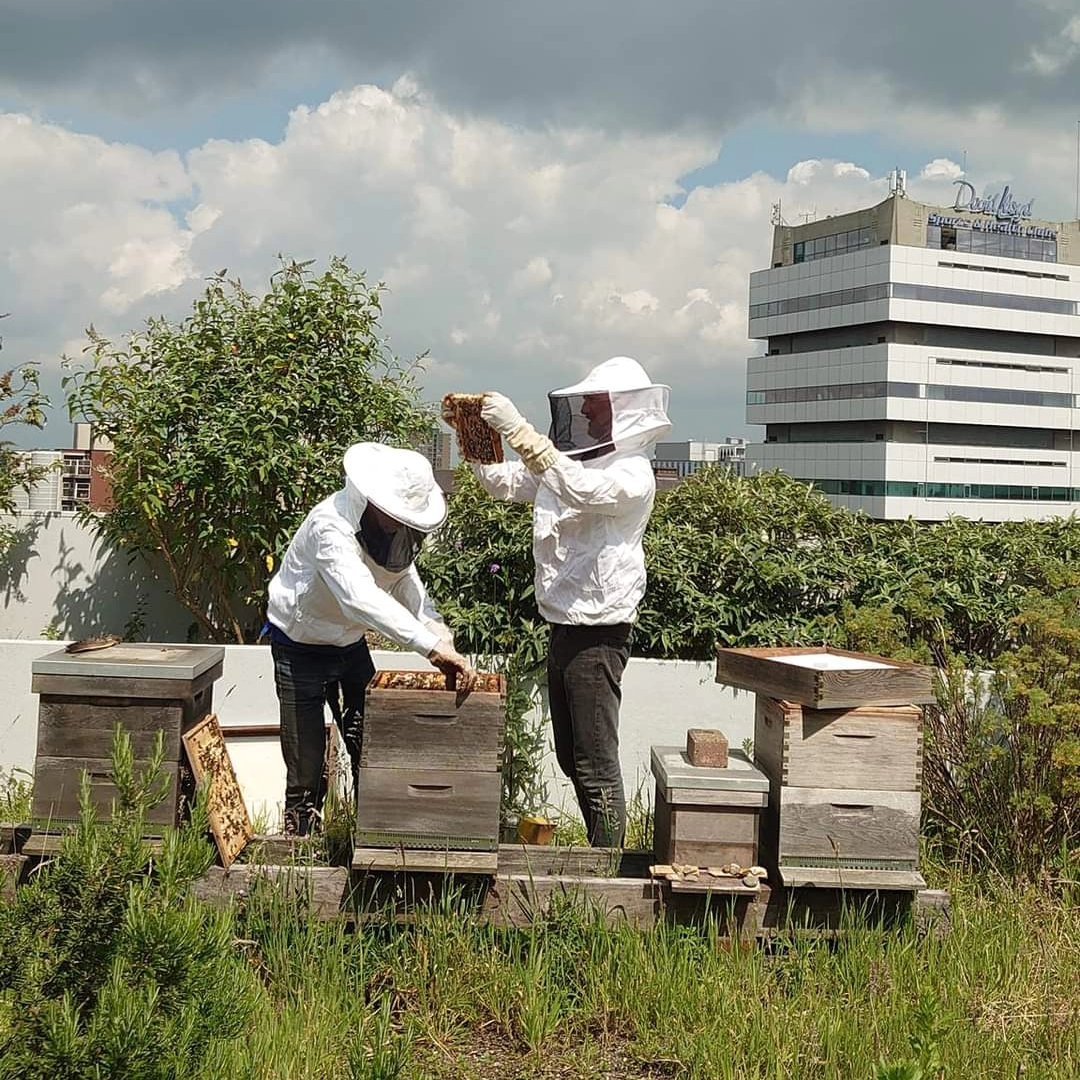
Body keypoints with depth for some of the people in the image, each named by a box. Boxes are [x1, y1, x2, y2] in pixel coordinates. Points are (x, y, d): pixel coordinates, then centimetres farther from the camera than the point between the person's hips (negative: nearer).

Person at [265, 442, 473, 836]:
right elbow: (361, 598, -47)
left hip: (350, 643, 7)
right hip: (301, 648, -7)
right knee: (306, 769, -2)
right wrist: (432, 646, -54)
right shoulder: (331, 526, -33)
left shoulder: (391, 527, -7)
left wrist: (443, 641, -24)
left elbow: (409, 588, -6)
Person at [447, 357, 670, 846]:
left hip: (598, 631, -9)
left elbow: (580, 489, -32)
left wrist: (518, 430, -36)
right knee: (571, 758, 16)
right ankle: (601, 853, 27)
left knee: (596, 763, -4)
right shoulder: (574, 459, 15)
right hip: (565, 624, 9)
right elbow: (503, 481, 17)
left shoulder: (632, 474, -12)